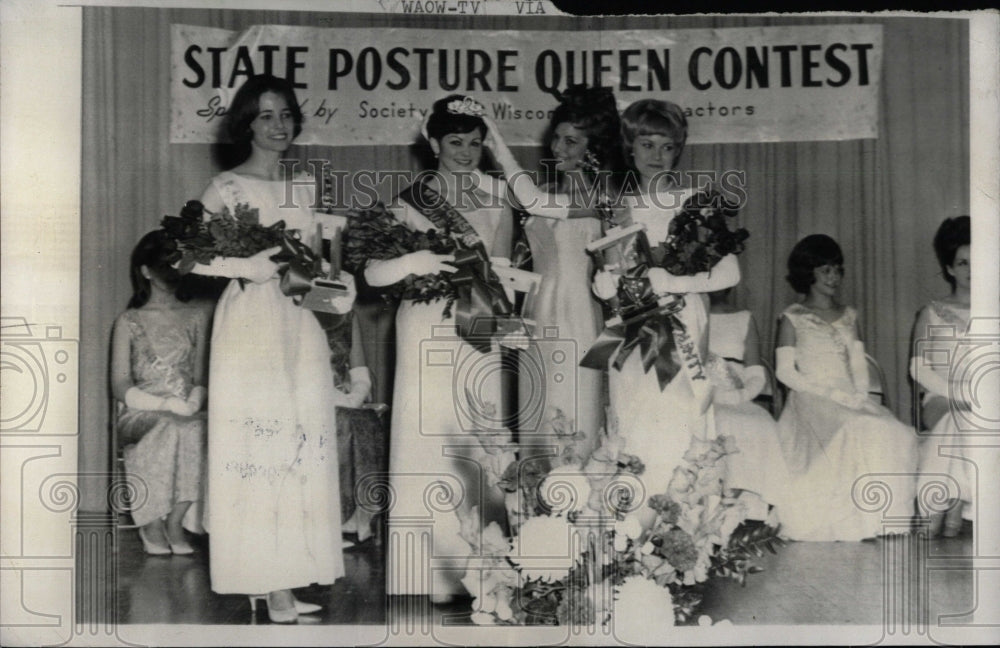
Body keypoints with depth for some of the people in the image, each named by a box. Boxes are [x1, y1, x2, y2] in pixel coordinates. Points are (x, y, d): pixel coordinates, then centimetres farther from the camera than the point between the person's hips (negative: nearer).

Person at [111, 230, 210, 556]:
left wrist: (194, 401, -14)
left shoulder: (197, 316, 14)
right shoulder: (129, 321, 7)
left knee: (195, 429, -34)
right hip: (142, 413, -2)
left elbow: (201, 376, 9)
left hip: (187, 414, 2)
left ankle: (176, 519, -23)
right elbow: (120, 386, 0)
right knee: (168, 429, -36)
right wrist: (165, 404, -15)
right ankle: (152, 522, -21)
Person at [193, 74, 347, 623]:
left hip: (303, 324, 6)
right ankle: (266, 583, -1)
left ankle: (289, 572, 10)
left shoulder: (305, 188, 15)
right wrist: (248, 265, -18)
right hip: (251, 323, -5)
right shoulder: (226, 188, -2)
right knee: (259, 438, -7)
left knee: (304, 441, 3)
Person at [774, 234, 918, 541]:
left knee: (895, 434, -22)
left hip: (850, 401, 5)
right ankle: (840, 523, -27)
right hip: (811, 401, -5)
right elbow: (785, 372, -3)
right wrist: (832, 393, -11)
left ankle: (876, 520, -19)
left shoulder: (848, 316, 21)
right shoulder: (792, 318, 5)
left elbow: (859, 364, 17)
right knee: (849, 436, -33)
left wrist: (859, 395, -4)